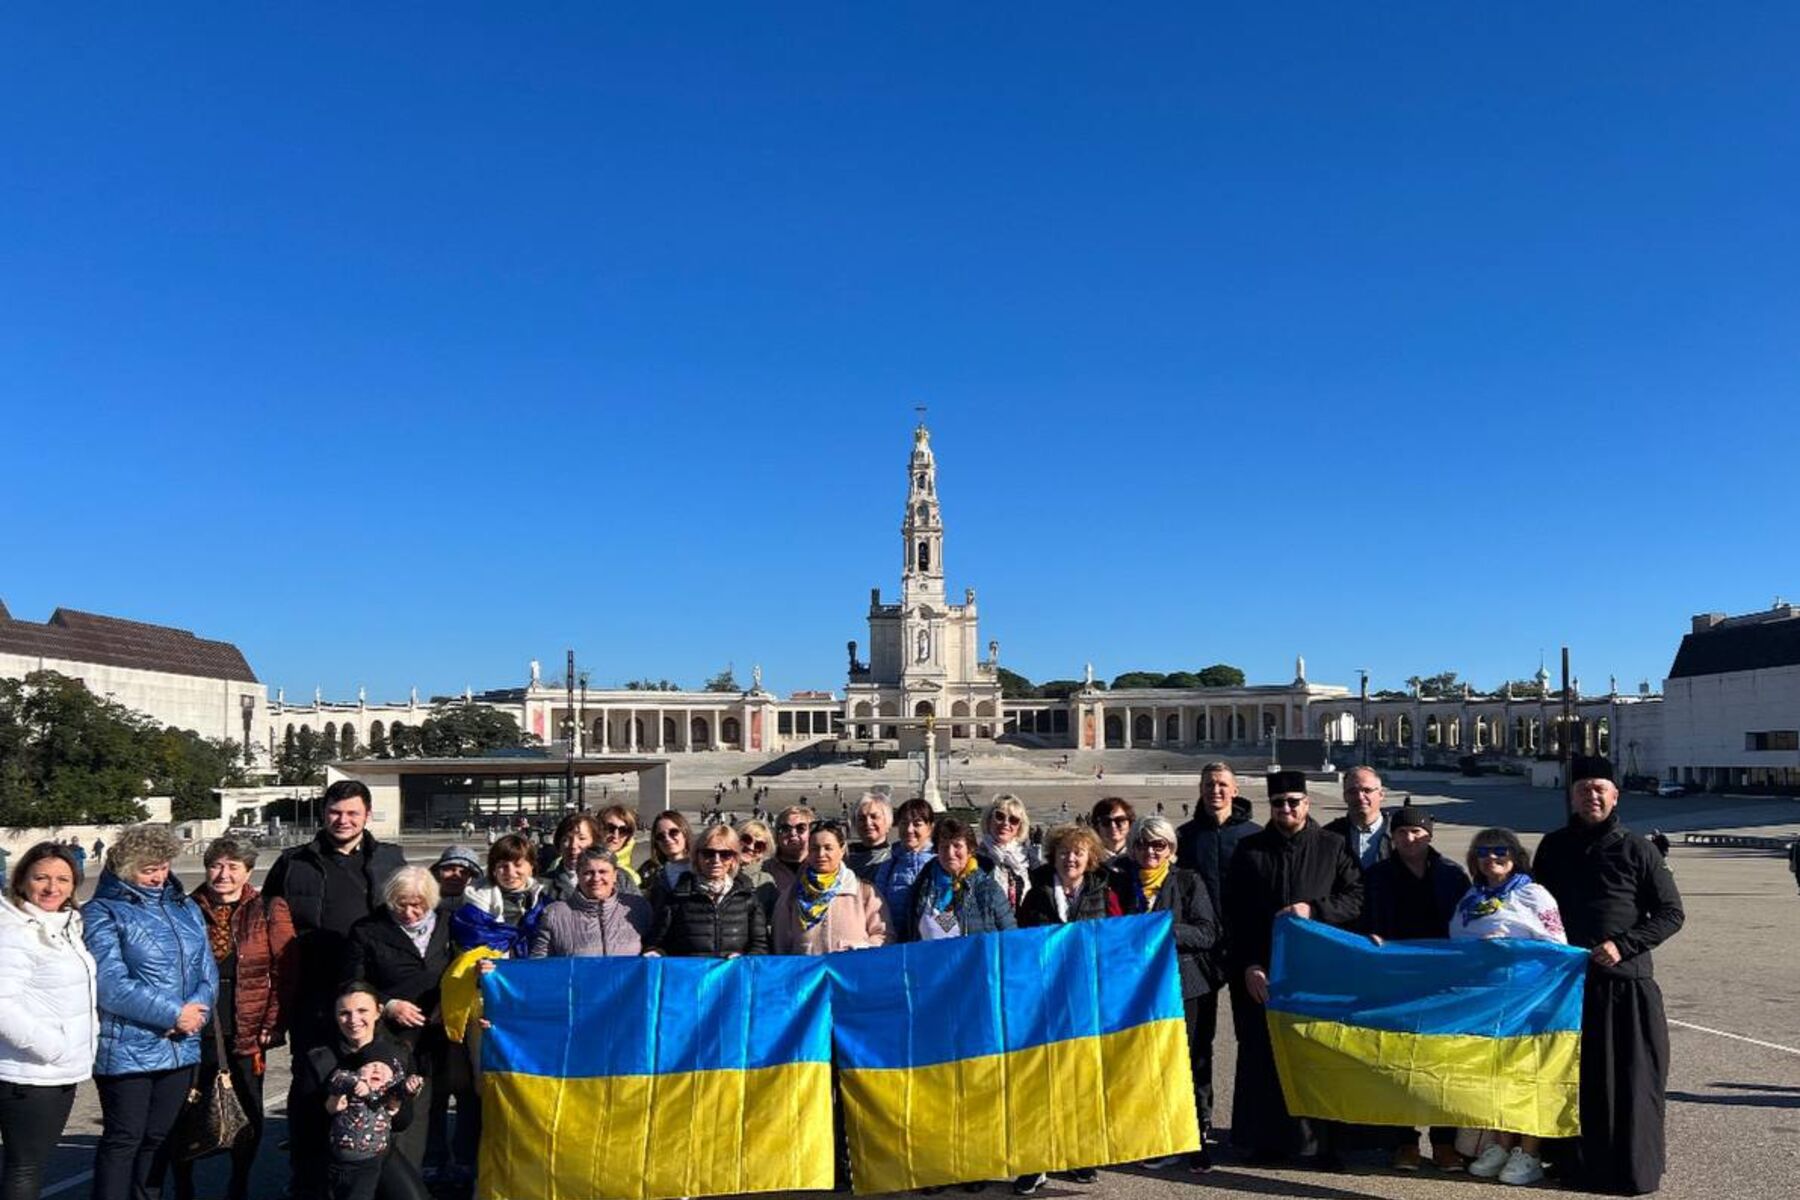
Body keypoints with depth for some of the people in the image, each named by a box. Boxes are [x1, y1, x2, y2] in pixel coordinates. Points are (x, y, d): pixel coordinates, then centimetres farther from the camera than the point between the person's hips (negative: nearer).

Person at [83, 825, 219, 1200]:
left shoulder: (185, 908, 12)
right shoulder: (103, 913, -6)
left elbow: (207, 969, 8)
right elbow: (111, 984, -16)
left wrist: (196, 1011, -12)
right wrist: (173, 1014, -17)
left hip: (181, 1047, 5)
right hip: (127, 1050, -5)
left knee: (159, 1137, 14)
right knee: (124, 1139, 2)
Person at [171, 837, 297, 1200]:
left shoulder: (269, 912, 0)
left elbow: (285, 973, -2)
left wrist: (273, 1025, -8)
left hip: (246, 1034, 0)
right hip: (194, 1033, 0)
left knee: (249, 1115, 10)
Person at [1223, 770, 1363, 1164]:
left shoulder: (1332, 847, 6)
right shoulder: (1249, 850, 7)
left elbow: (1355, 898, 2)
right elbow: (1234, 914, 4)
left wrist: (1314, 909, -12)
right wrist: (1247, 966, -3)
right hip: (1262, 970, 1)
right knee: (1264, 1053, 3)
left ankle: (1320, 1139, 11)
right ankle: (1266, 1138, 13)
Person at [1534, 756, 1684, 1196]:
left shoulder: (1636, 850, 1)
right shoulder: (1554, 847, 9)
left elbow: (1672, 913, 1)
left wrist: (1622, 944, -11)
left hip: (1628, 981, -2)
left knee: (1632, 1077, -1)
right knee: (1574, 1075, 7)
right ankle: (1571, 1157, 17)